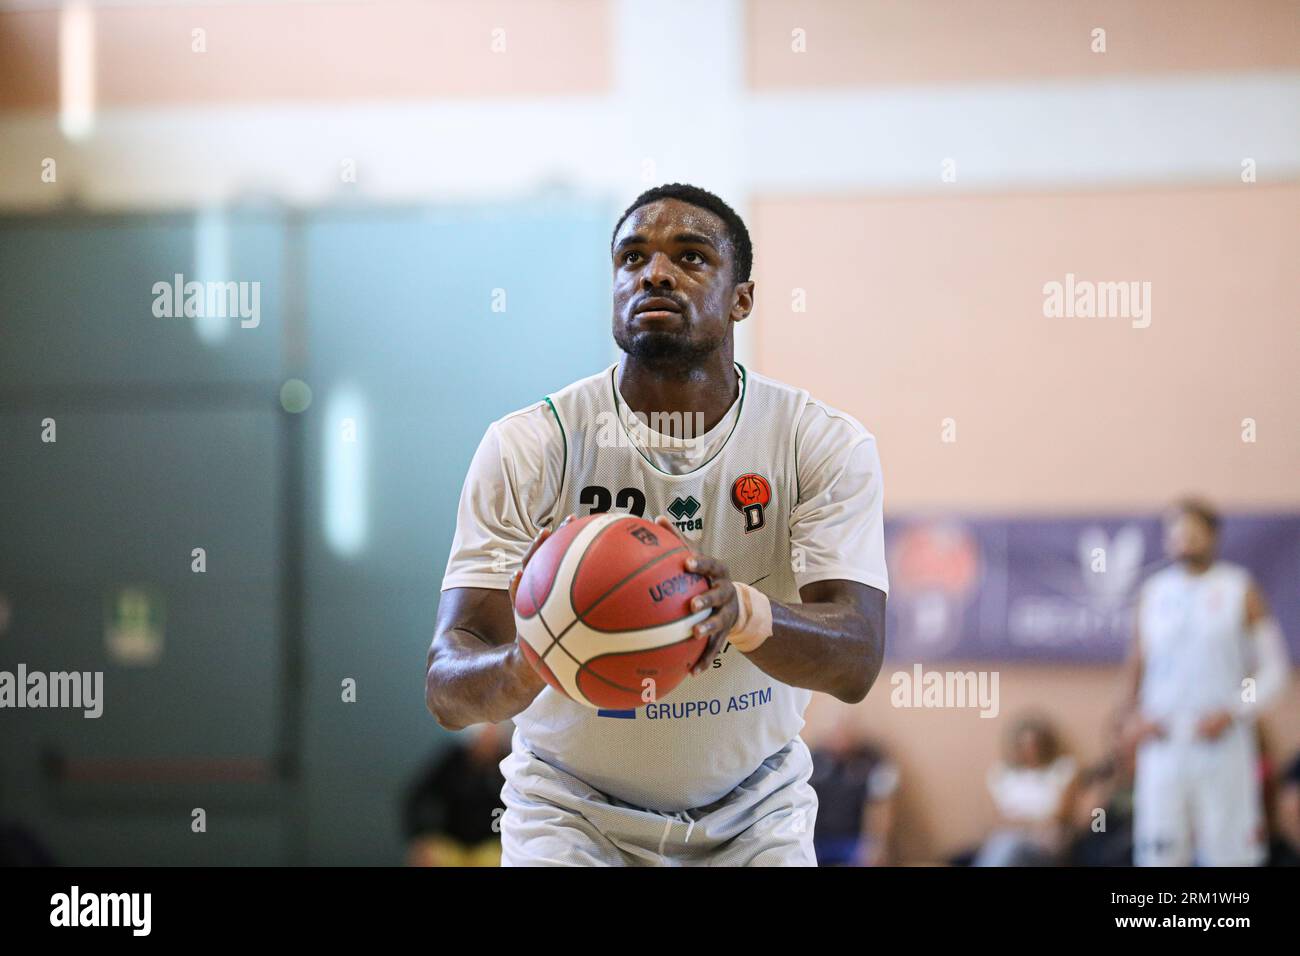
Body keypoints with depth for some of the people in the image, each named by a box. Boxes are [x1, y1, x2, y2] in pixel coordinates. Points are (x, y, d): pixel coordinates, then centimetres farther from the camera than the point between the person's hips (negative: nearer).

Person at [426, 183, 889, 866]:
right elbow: (445, 689, -20)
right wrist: (525, 665, -45)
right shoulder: (528, 447, -13)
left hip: (754, 811, 2)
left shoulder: (826, 444, -10)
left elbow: (857, 661, -22)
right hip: (573, 805, -1)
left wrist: (741, 611, -44)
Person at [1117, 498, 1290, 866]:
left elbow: (1274, 669, 1)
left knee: (1231, 854, -2)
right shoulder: (1153, 592, 11)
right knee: (1158, 854, -1)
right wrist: (1132, 716, 0)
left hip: (1223, 744, -2)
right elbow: (1137, 665, 17)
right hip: (1163, 743, 2)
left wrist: (1233, 713, -12)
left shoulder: (1240, 590, 3)